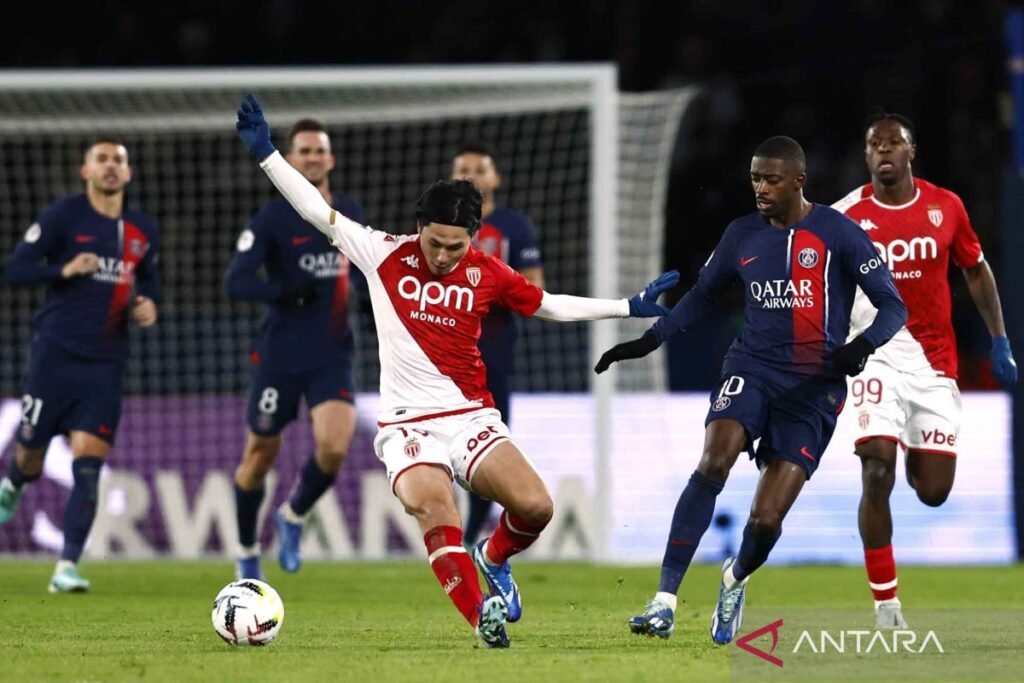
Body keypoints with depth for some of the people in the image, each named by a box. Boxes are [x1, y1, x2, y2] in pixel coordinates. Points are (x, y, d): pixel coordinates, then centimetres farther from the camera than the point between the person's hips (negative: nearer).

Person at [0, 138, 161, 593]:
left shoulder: (143, 231, 11)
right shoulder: (63, 216, -3)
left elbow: (149, 280, 27)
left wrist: (149, 305, 4)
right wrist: (65, 270, -23)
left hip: (104, 363, 3)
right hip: (55, 352, -3)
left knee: (88, 466, -8)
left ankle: (67, 567, -8)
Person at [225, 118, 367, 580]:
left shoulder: (350, 213, 7)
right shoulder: (272, 218, -8)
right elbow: (236, 282, -15)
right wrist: (285, 292, -28)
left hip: (332, 356, 2)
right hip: (280, 356, -2)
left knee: (334, 447, -18)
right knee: (260, 456, 7)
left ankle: (294, 516, 11)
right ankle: (247, 552, 29)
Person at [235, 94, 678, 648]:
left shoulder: (487, 274, 4)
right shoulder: (386, 256, -1)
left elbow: (549, 305, 18)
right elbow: (317, 210, 1)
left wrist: (629, 307, 17)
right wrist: (265, 153, -5)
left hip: (471, 417, 2)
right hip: (407, 427, -2)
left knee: (535, 506, -16)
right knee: (435, 513, -30)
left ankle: (494, 559, 19)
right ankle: (483, 614, -27)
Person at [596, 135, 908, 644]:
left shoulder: (838, 234, -4)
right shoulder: (742, 235, 8)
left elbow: (893, 306, -3)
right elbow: (701, 295, 23)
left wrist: (863, 345, -23)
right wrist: (648, 342, 13)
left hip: (813, 386, -2)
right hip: (752, 367, 2)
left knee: (766, 520, -9)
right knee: (715, 459, -28)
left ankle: (736, 579, 30)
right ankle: (664, 601, -30)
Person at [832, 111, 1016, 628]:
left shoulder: (945, 207, 3)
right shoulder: (845, 217, -4)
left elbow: (976, 271, 15)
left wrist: (1000, 342, 10)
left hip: (935, 360, 2)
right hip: (877, 354, -2)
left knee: (933, 492, 1)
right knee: (877, 473, -18)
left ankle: (918, 459, 42)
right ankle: (886, 607, -10)